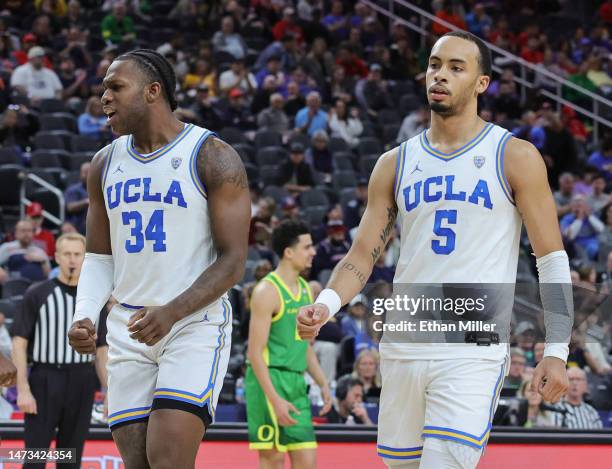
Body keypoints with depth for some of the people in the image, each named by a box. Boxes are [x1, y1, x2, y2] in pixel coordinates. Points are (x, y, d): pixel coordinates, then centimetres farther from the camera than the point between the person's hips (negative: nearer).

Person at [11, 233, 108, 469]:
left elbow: (101, 350, 13)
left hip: (82, 383, 3)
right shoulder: (37, 294, -1)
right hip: (45, 379, -3)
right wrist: (23, 390, -11)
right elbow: (19, 342, -3)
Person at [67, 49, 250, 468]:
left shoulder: (214, 158, -7)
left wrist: (172, 312, -23)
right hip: (128, 330, 6)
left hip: (196, 324, -5)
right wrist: (84, 315, -3)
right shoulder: (106, 163, 11)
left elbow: (233, 262, -10)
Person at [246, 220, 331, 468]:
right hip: (269, 382, -8)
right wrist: (275, 400, -22)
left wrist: (323, 383, 14)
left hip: (297, 384, 8)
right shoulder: (267, 291, -12)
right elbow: (255, 352, -16)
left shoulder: (305, 289, 14)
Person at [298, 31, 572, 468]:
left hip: (473, 352, -4)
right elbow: (362, 256, 10)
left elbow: (552, 259, 1)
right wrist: (326, 305, -10)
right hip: (403, 347, 4)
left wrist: (556, 351, -6)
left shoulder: (514, 157, 2)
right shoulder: (395, 164, 12)